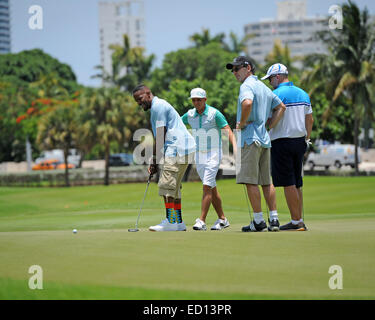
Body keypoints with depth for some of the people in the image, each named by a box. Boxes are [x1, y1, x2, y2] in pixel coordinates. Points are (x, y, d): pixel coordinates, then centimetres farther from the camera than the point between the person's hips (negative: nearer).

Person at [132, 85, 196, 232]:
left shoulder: (158, 106, -10)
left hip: (177, 148, -11)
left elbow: (160, 136, -13)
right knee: (173, 187, 12)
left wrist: (154, 160, -8)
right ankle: (178, 222, 14)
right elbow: (160, 138, 22)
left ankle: (171, 222, -13)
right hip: (179, 149, 11)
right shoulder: (158, 106, 24)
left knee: (166, 185, -12)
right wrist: (154, 161, 15)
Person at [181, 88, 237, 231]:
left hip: (213, 154, -6)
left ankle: (201, 221, -18)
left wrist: (235, 148, -29)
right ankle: (222, 219, 19)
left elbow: (228, 131, -15)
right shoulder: (190, 115, 5)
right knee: (212, 188, 11)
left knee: (207, 186, -15)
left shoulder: (215, 113, -11)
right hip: (199, 156, 6)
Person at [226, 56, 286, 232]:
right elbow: (281, 107, 26)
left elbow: (247, 103, -31)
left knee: (250, 180, -6)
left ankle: (259, 220, -8)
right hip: (265, 138, 9)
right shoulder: (264, 87, 19)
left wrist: (242, 123, -17)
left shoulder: (247, 85, -9)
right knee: (266, 181, 10)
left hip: (250, 138, -9)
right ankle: (274, 219, 9)